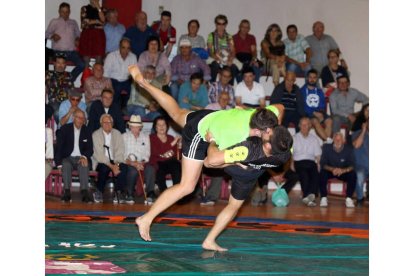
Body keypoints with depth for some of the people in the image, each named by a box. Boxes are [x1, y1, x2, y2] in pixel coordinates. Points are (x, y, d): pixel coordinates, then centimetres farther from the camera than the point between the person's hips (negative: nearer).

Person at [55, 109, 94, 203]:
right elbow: (59, 147, 1)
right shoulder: (65, 129, 4)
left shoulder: (87, 131, 10)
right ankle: (67, 192, -39)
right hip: (68, 158, -1)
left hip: (81, 159, 1)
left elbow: (90, 149, 7)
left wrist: (84, 157, -16)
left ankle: (84, 192, -43)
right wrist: (59, 163, -12)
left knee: (84, 165, -33)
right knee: (66, 165, -35)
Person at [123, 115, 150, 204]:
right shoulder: (124, 136, 8)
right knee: (133, 170, -37)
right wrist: (132, 163, -18)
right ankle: (129, 195, -25)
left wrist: (142, 163, -11)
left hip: (141, 163, 3)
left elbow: (147, 154, 11)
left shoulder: (145, 137, 17)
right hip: (128, 164, -3)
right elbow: (121, 154, -2)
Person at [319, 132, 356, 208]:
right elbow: (323, 164, -16)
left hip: (344, 172, 0)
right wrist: (332, 169, -37)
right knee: (322, 173, -33)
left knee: (353, 175, -30)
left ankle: (349, 199, -21)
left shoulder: (349, 149, -12)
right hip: (330, 171, 0)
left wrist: (343, 170, -39)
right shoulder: (326, 147, -12)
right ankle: (323, 198, -23)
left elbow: (352, 165, -18)